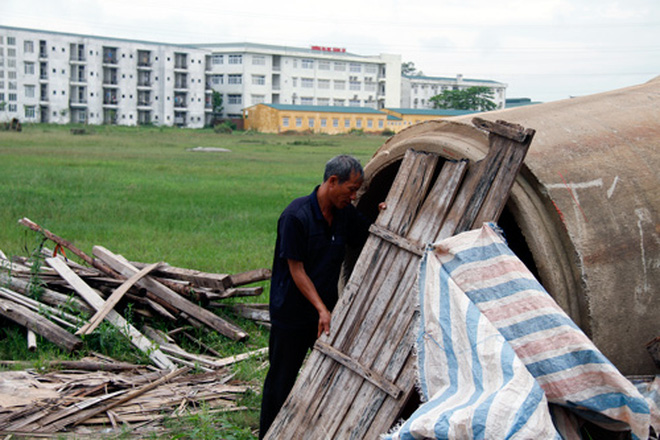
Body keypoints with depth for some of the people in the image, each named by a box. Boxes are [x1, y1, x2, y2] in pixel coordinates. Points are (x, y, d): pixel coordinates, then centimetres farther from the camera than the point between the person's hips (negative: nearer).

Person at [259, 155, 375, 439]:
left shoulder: (345, 213, 0)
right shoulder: (296, 216, -20)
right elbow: (296, 270, -18)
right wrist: (321, 309, -20)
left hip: (328, 309, 6)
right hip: (292, 312, -6)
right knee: (281, 381, 5)